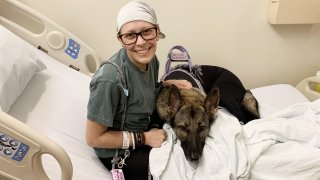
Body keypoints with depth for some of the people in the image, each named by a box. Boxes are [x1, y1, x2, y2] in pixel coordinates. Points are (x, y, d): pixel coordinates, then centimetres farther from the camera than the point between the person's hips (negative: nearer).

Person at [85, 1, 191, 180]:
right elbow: (94, 138, -23)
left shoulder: (150, 59, -11)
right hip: (118, 152, -7)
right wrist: (144, 138, -21)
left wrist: (169, 84, -8)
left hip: (145, 126, 7)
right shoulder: (110, 79, -33)